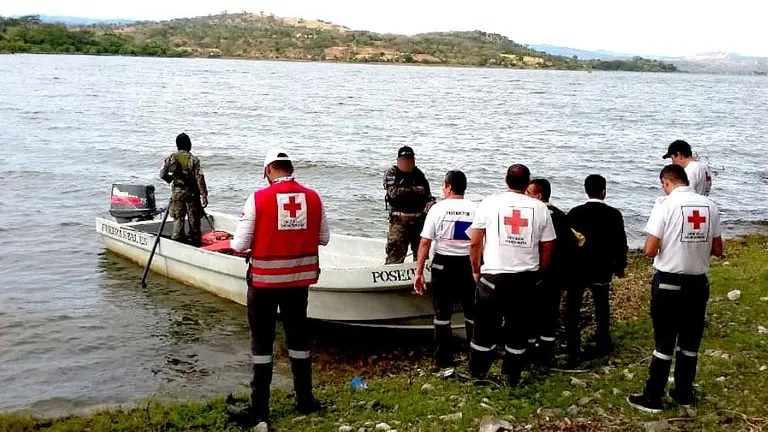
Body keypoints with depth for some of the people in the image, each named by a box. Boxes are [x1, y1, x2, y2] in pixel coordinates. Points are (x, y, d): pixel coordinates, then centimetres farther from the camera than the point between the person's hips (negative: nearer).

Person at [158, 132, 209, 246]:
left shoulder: (170, 158, -2)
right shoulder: (194, 159, -8)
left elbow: (162, 174, 3)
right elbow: (200, 178, -11)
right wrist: (204, 195, -9)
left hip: (177, 193, 1)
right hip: (192, 193, -1)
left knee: (178, 217, 8)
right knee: (194, 218, 8)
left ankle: (178, 239, 5)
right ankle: (195, 240, 14)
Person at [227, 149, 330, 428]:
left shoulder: (258, 199, -14)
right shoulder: (313, 198, -3)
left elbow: (240, 245, -13)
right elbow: (323, 238, 5)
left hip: (265, 280, -3)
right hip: (299, 279, 4)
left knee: (262, 341, 7)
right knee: (298, 336, 17)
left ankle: (259, 409, 12)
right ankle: (305, 401, 26)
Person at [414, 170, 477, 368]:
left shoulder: (438, 208, -6)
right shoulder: (476, 209, -3)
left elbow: (425, 242, -8)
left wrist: (419, 272, -4)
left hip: (443, 265, -1)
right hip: (468, 265, 1)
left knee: (442, 313, 9)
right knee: (472, 313, 14)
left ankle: (444, 359, 11)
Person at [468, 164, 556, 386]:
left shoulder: (489, 204, -3)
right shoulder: (540, 208, 2)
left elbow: (475, 242, -2)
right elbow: (547, 247, 7)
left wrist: (476, 269, 10)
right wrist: (538, 271, 21)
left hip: (493, 275, -1)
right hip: (526, 276, 1)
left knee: (486, 327, 10)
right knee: (518, 328, 12)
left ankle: (477, 374, 20)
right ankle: (512, 377, 20)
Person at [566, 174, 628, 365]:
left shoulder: (574, 213, -6)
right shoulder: (614, 214, -7)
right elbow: (620, 244, -4)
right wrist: (619, 267, 11)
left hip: (576, 268, -1)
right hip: (602, 270, 1)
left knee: (572, 310, 5)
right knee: (602, 308, 20)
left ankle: (573, 352, 2)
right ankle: (602, 345, 28)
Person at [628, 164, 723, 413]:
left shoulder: (666, 204, -13)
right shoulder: (709, 206, 1)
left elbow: (650, 250, -15)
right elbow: (717, 250, 7)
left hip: (669, 283, -4)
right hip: (698, 283, 4)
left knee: (664, 343, 4)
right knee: (691, 342, 16)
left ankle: (652, 398, 13)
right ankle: (684, 393, 27)